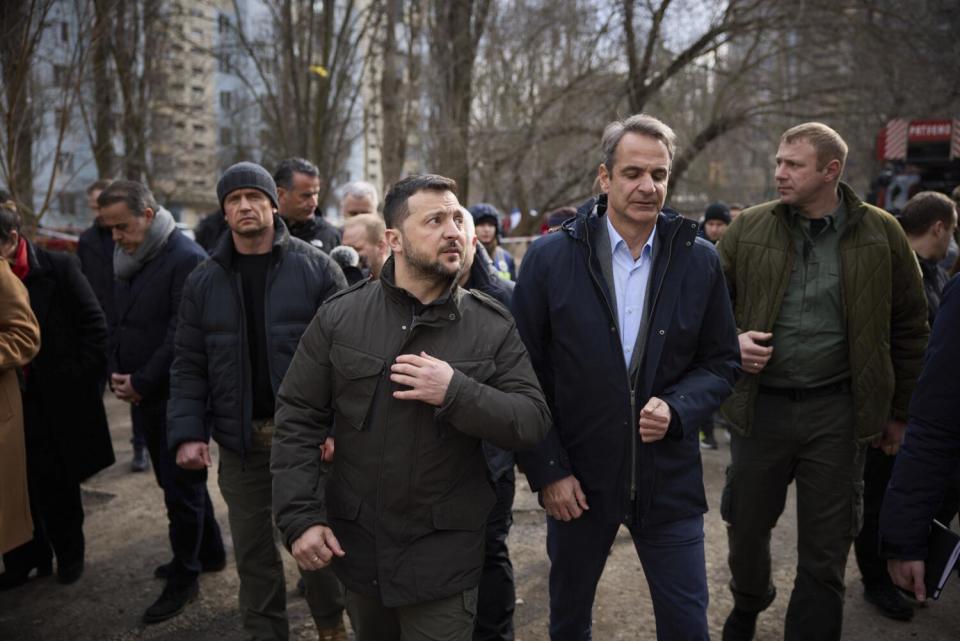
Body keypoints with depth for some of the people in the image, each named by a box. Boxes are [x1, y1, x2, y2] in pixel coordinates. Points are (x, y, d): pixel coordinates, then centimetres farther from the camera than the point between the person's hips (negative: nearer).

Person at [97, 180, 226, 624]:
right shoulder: (127, 261, 12)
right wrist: (116, 375, 4)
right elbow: (121, 324, 18)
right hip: (144, 399, 9)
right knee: (177, 481, 18)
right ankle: (209, 552, 35)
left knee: (181, 487, 2)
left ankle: (184, 578, 17)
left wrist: (141, 383, -16)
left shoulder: (186, 259, -16)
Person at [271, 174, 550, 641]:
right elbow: (297, 418, -3)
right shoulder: (339, 316, -6)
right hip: (356, 543, 2)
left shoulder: (493, 326, -8)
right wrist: (300, 517, -10)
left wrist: (456, 392, -26)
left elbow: (534, 421, -11)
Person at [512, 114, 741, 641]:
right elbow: (524, 373, -5)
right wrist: (547, 470, -8)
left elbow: (721, 362, 6)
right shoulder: (550, 256, -8)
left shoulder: (699, 260, -1)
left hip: (669, 479, 1)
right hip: (577, 479, 0)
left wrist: (677, 408, -14)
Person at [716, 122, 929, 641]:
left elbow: (909, 326, 6)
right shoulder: (749, 229, -1)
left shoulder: (880, 233, -2)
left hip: (836, 410, -1)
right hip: (761, 404, 1)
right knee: (746, 527, 16)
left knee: (825, 553, 8)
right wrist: (730, 340, -11)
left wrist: (897, 410, 8)